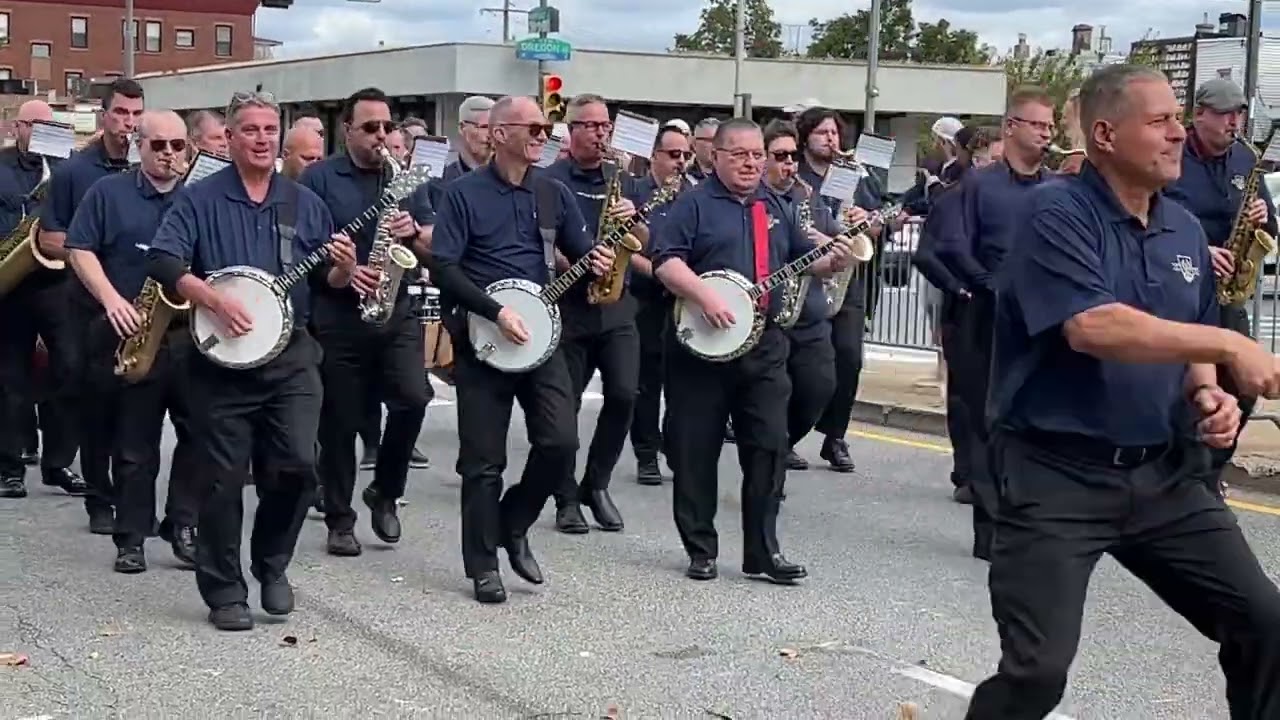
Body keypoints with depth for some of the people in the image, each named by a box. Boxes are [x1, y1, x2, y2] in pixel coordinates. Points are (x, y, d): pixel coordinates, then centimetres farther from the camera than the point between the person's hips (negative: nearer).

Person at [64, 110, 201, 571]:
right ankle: (130, 538, 11)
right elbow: (79, 250, 0)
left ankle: (184, 525, 11)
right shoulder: (108, 192, 4)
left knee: (201, 434, -1)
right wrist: (111, 300, -13)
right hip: (131, 335, -2)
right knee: (133, 443, 4)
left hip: (192, 335, 2)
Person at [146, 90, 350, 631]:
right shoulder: (200, 199, 0)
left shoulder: (305, 204, 11)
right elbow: (162, 262, -10)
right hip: (221, 358, -2)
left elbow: (329, 280, 14)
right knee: (225, 479, 1)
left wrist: (343, 270, -9)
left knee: (297, 465, -7)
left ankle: (271, 566, 18)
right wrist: (215, 301, -21)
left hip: (291, 356, 2)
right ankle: (224, 592, 14)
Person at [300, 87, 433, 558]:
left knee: (414, 398, -15)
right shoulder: (319, 178, 0)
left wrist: (414, 231, -12)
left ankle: (385, 492, 8)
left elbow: (434, 245, 9)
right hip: (338, 314, -2)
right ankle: (340, 521, 17)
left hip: (397, 310, 2)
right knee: (340, 421, 4)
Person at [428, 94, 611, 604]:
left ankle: (513, 525, 18)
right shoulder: (463, 193, -4)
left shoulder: (554, 194, 10)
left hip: (539, 334, 4)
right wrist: (496, 312, -19)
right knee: (484, 460, 1)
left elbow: (580, 253, 15)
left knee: (560, 442, -7)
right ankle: (483, 566, 14)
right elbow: (442, 267, -11)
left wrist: (597, 261, -10)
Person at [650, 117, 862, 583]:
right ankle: (700, 549, 13)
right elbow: (665, 260, -14)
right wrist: (705, 298, -26)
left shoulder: (776, 208, 16)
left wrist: (831, 261, 0)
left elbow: (804, 260, 22)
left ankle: (762, 551, 8)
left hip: (763, 346, 4)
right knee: (695, 451, 2)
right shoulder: (694, 204, -3)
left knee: (769, 447, 1)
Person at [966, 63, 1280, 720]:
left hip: (1164, 473, 7)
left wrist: (1208, 395, -3)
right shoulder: (1055, 211, -12)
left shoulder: (1184, 229, 11)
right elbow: (1091, 328, -26)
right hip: (1056, 475, -7)